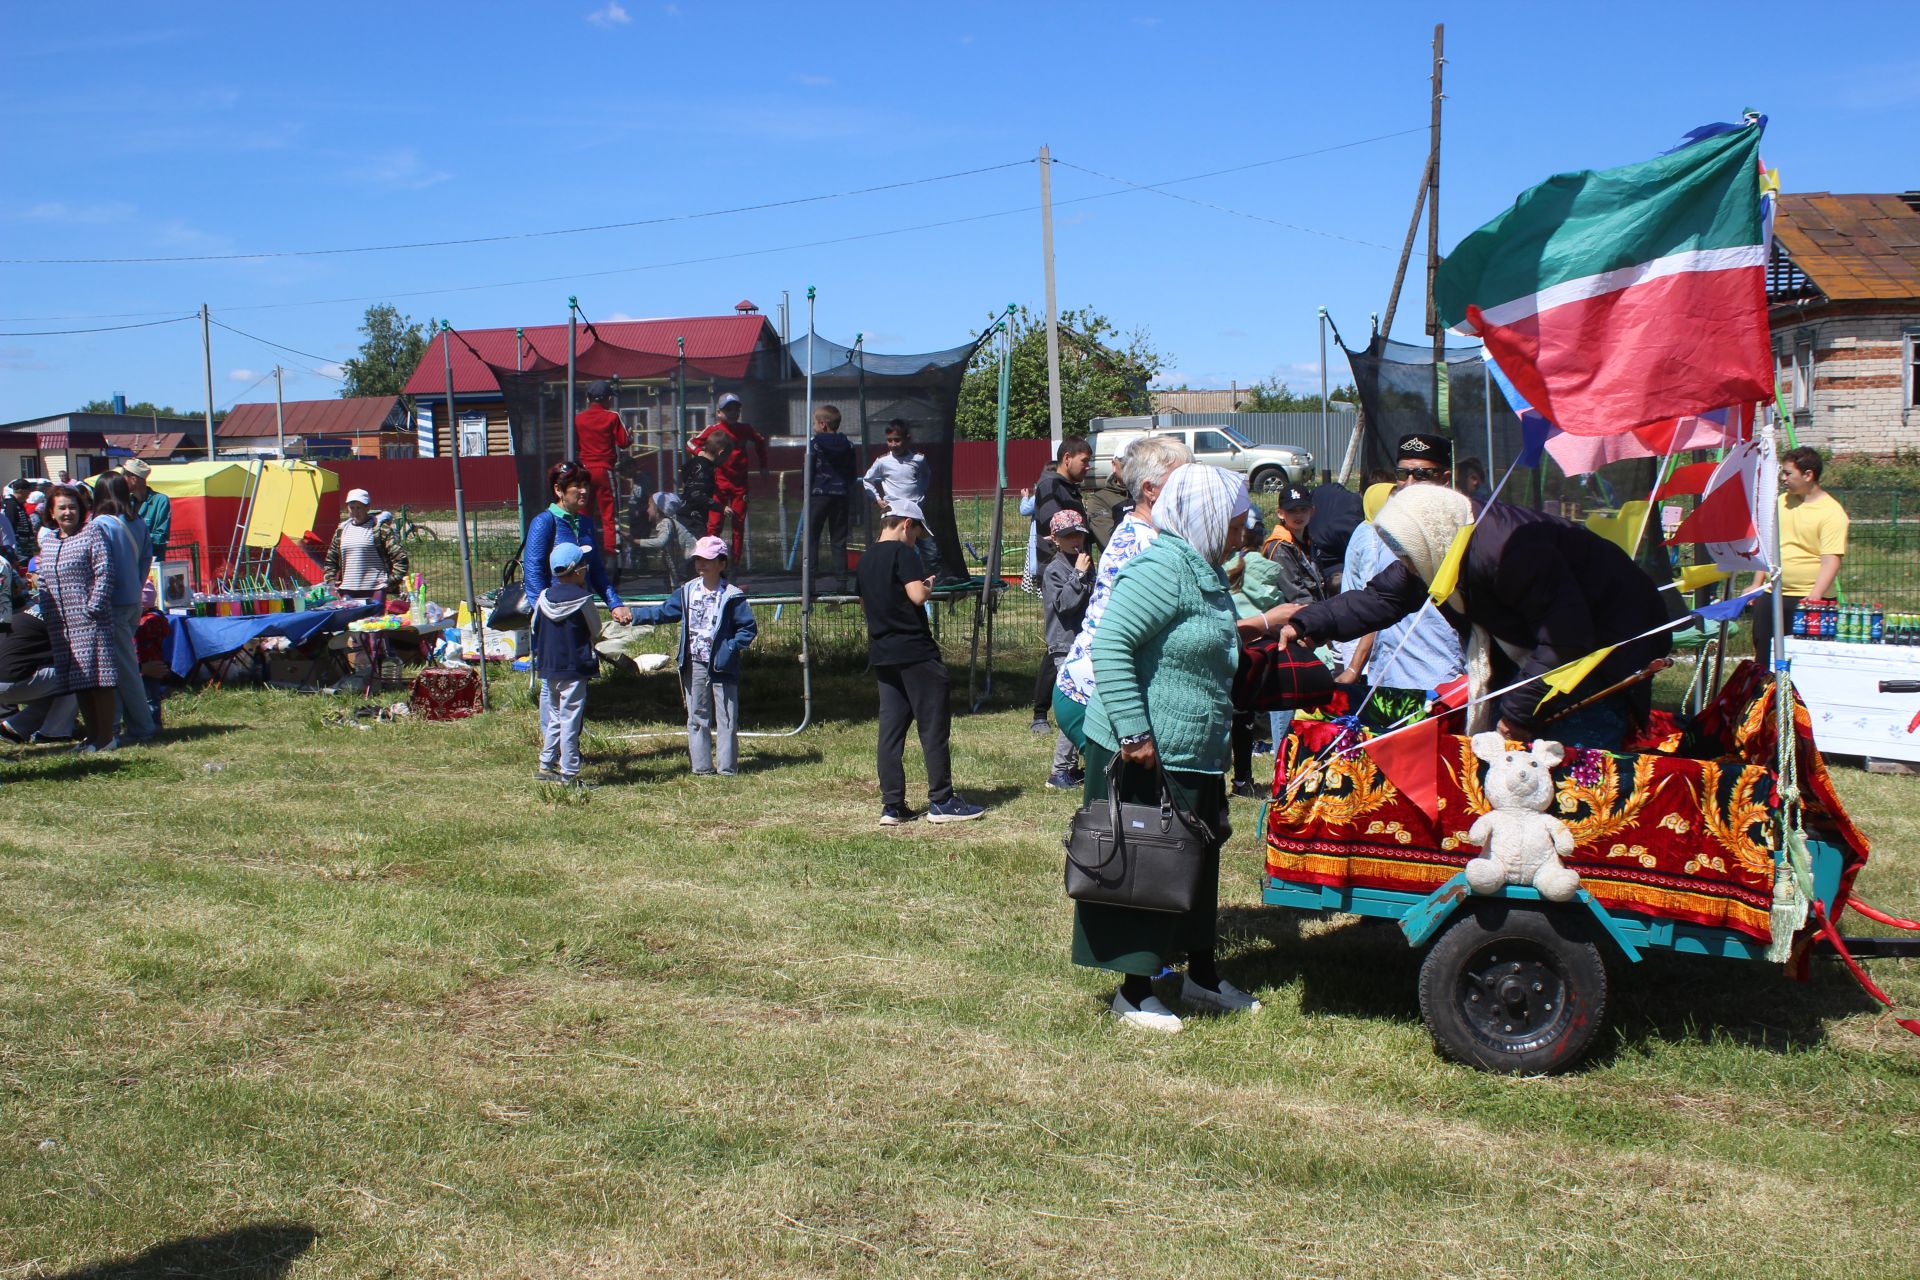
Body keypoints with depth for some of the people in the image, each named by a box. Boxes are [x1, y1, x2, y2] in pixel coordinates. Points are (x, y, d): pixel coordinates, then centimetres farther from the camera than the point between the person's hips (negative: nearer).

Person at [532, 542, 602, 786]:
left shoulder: (544, 597, 2)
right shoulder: (583, 599, -13)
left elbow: (535, 630, 10)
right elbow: (595, 631, 0)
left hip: (547, 668, 6)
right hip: (575, 669, -6)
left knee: (552, 719, 17)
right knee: (570, 721, -3)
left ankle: (546, 766, 23)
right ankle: (569, 773, -1)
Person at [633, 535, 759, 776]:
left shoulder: (732, 596, -8)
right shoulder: (688, 591, 7)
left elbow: (749, 627, -6)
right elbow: (663, 611, 15)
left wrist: (732, 648, -17)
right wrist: (632, 615, 9)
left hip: (722, 667, -5)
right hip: (694, 666, 5)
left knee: (726, 718, 1)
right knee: (697, 718, 8)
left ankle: (727, 766, 8)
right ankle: (702, 766, 15)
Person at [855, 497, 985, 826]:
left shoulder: (865, 559, 13)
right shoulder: (903, 553, -10)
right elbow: (917, 596, -21)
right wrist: (928, 587, 1)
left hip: (881, 655, 8)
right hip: (915, 652, -8)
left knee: (890, 730, 7)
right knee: (934, 728, 0)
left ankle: (892, 805, 6)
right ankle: (941, 801, 3)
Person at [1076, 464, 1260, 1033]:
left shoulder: (1206, 574, 12)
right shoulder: (1163, 569, -20)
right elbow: (1110, 645, -27)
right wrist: (1133, 732, -28)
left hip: (1195, 757, 10)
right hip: (1144, 755, -10)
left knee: (1197, 863, 19)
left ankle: (1201, 974, 34)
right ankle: (1134, 991, 13)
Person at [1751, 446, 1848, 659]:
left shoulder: (1832, 512, -11)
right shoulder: (1782, 502, 11)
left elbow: (1830, 561, -19)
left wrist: (1814, 597, -29)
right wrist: (1756, 585, 15)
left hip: (1807, 599, -7)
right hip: (1771, 594, 7)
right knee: (1763, 653, 9)